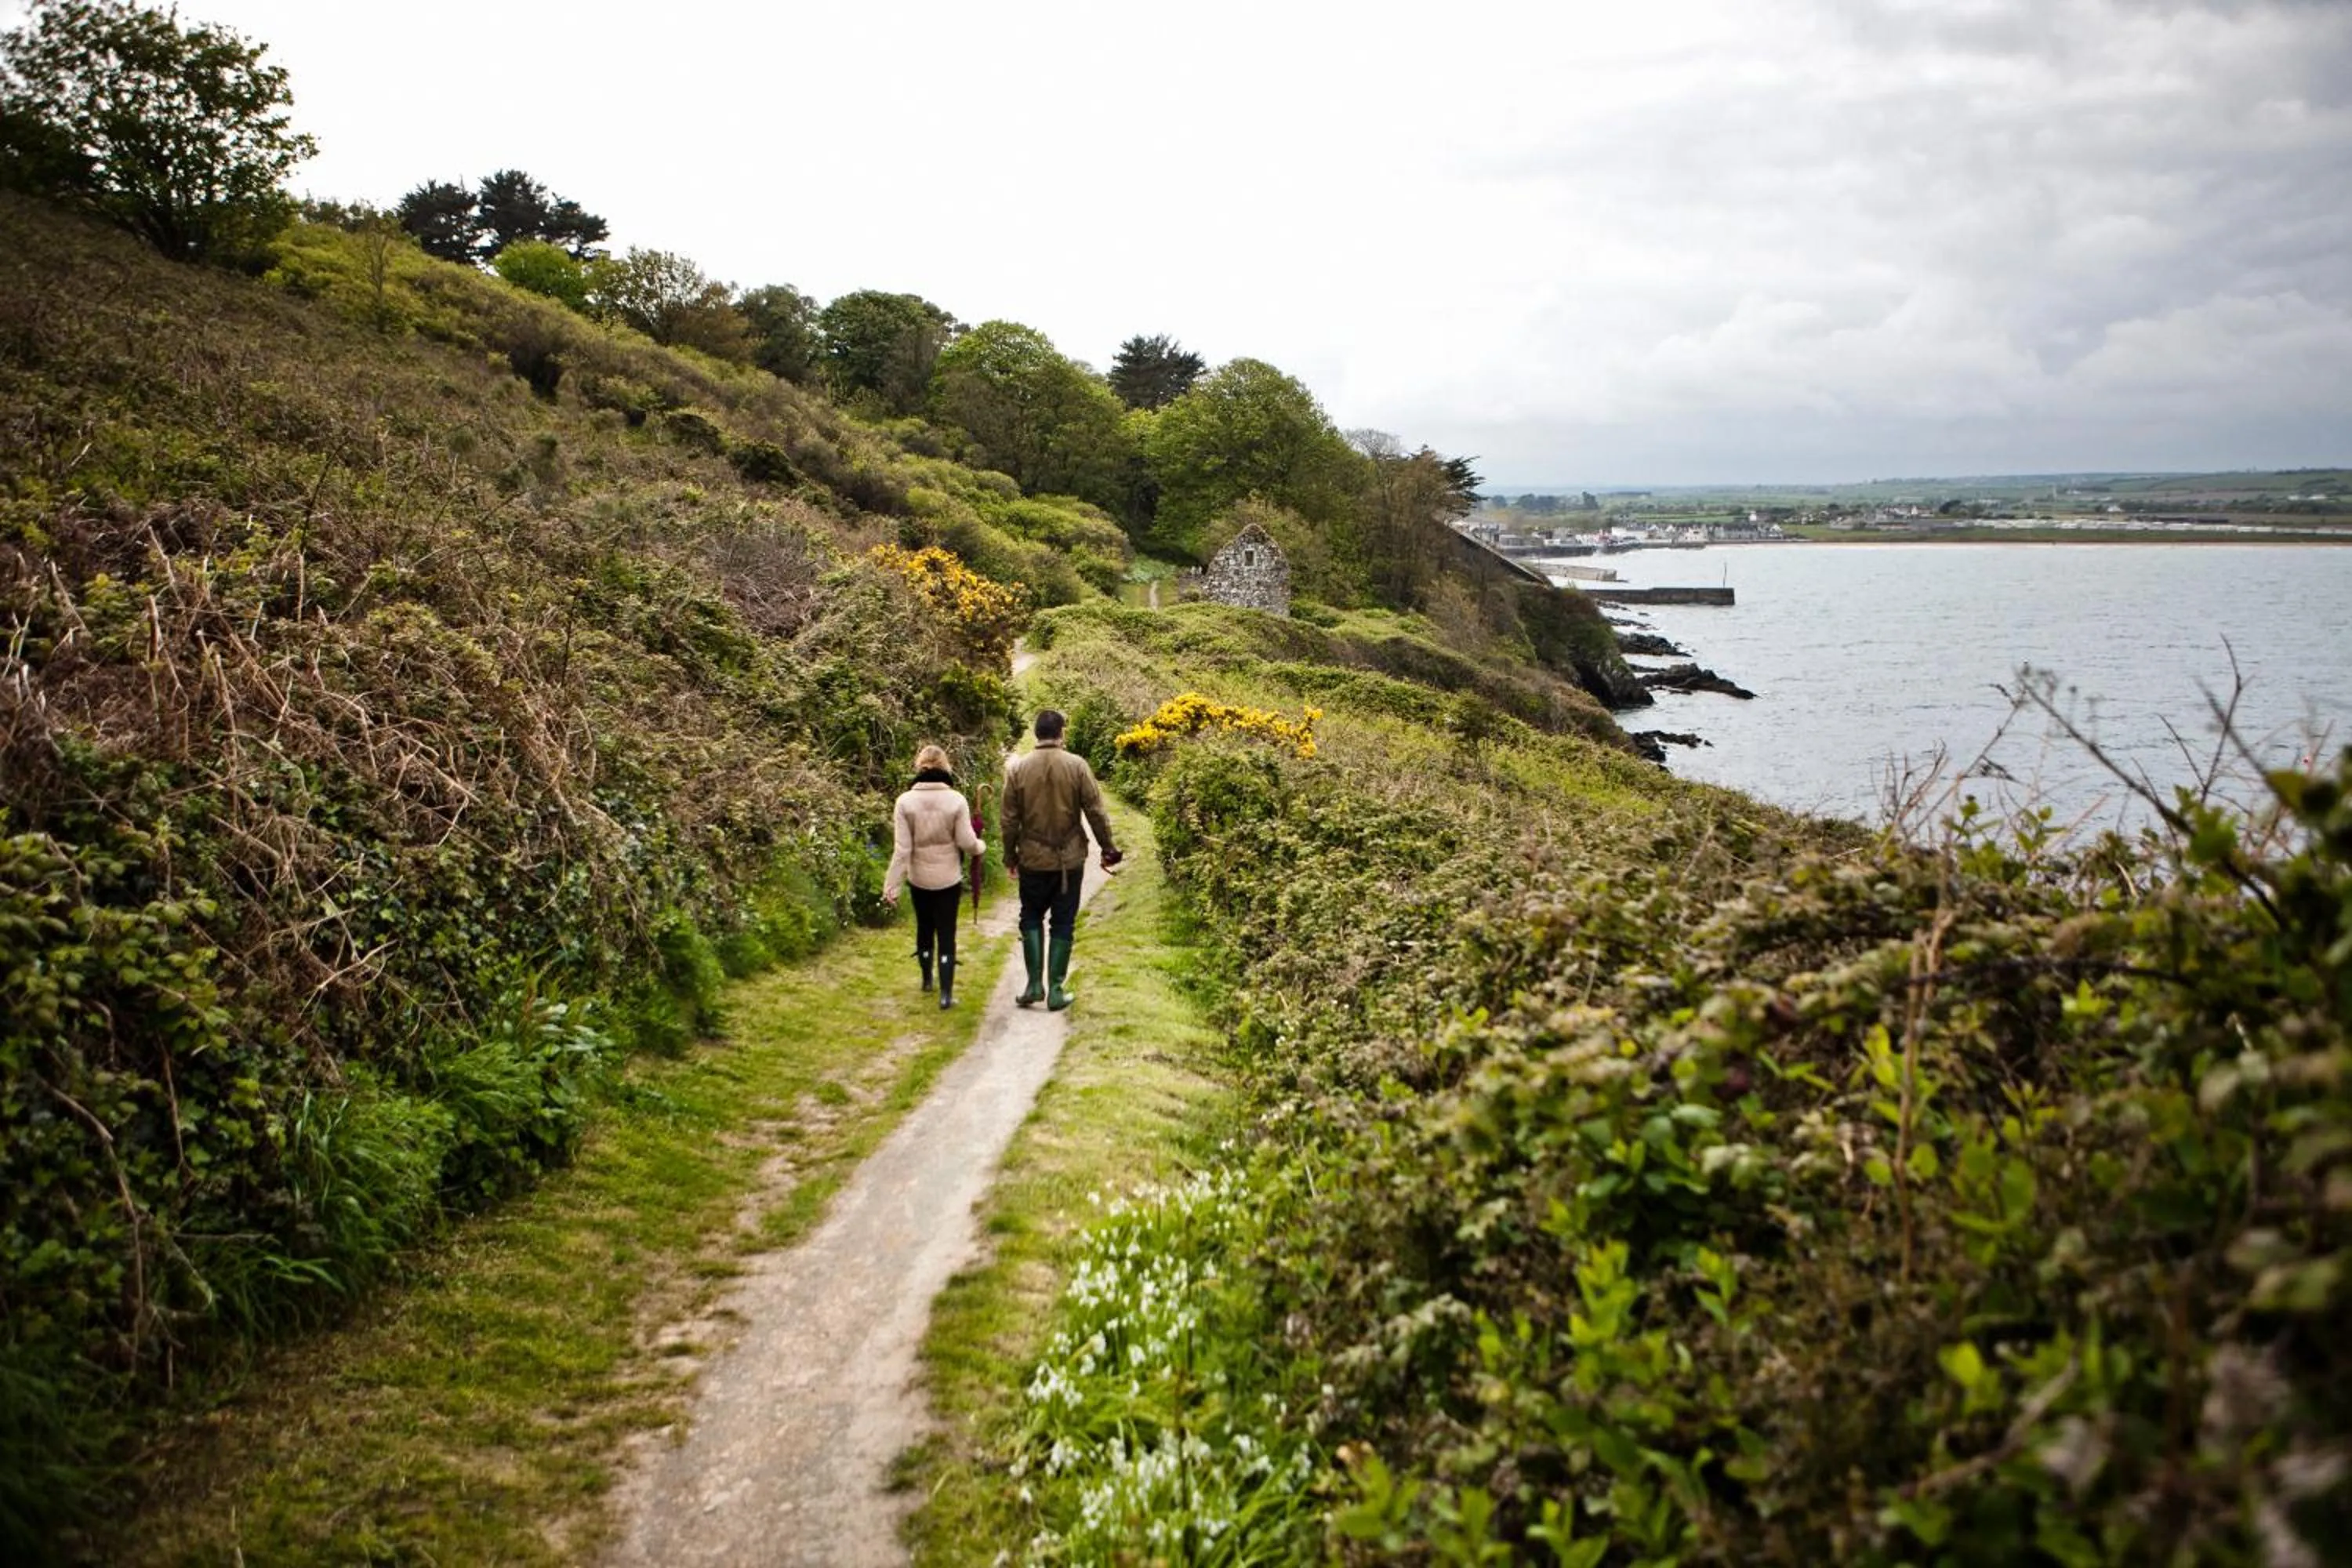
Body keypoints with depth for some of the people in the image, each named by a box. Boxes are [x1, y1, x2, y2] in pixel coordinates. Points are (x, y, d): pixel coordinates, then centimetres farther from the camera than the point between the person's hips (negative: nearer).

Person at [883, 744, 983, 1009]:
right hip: (948, 878, -1)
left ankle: (927, 980, 38)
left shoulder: (906, 801, -11)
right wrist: (981, 848, 12)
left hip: (919, 878, 2)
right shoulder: (956, 800, -13)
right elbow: (966, 842, -11)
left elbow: (902, 849, -13)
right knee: (946, 934, 6)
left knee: (924, 928, 21)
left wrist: (892, 886, -8)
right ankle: (946, 993, 3)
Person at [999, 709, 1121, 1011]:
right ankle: (1056, 990, 9)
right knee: (1063, 923, 9)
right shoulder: (1077, 765, -8)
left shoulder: (1018, 768, -6)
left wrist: (1010, 855, 11)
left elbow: (1009, 819, -2)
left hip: (1033, 859, 1)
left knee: (1031, 918, 17)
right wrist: (1108, 848, 5)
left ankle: (1034, 984, 9)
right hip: (1070, 859, -1)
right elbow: (1096, 812, -7)